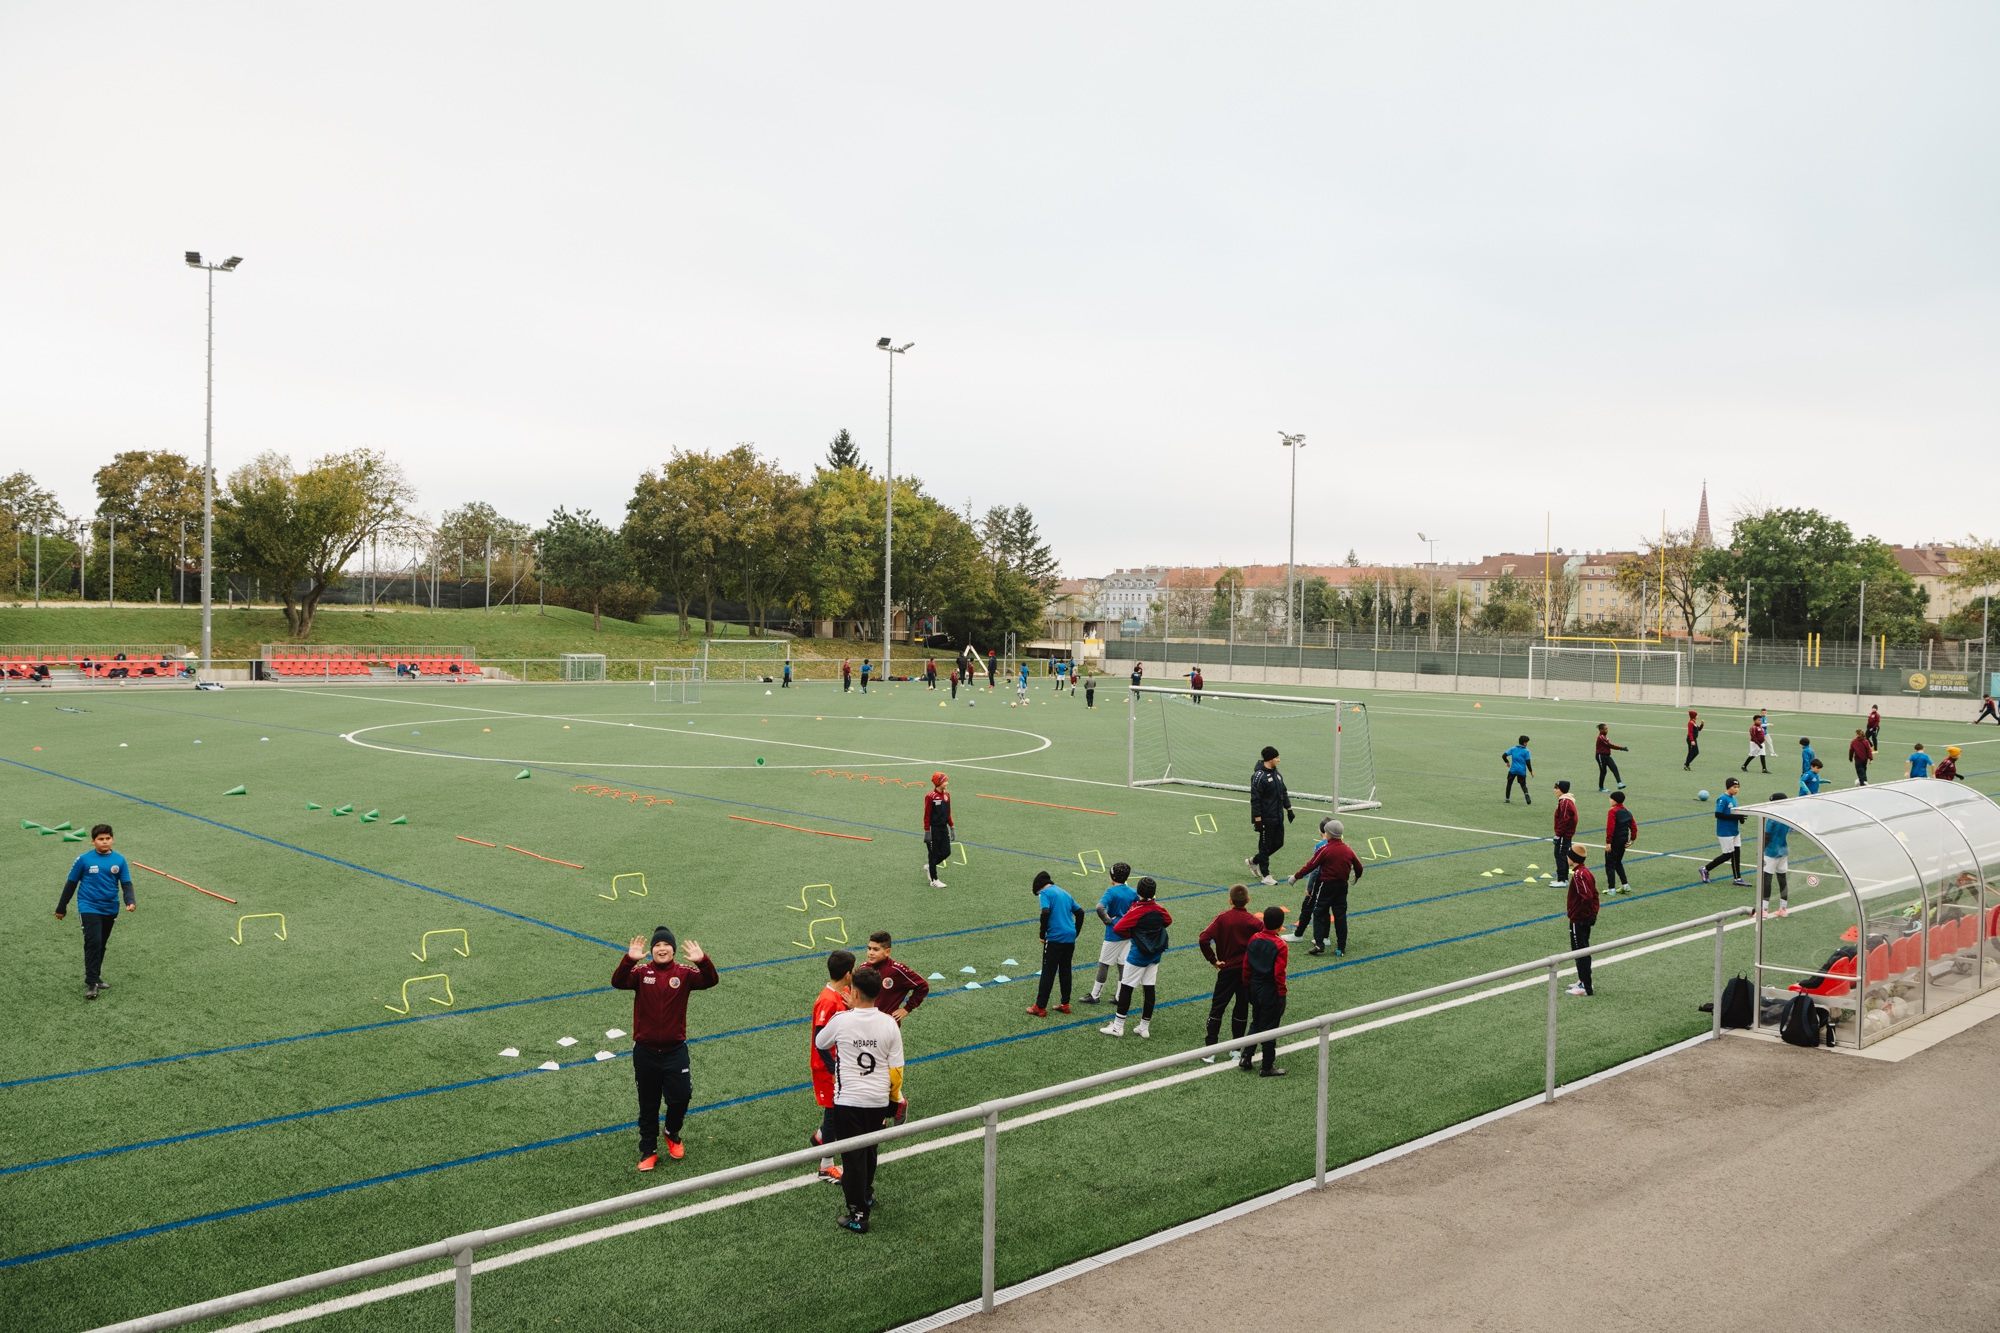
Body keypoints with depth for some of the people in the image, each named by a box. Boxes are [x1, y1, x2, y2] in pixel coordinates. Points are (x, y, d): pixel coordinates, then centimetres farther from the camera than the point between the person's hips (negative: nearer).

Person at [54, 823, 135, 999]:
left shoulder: (119, 860, 0)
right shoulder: (84, 860, -7)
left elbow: (126, 884, 2)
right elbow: (71, 884, 3)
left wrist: (130, 901, -16)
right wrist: (61, 908, 9)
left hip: (110, 910, 4)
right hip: (89, 907, -4)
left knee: (101, 945, 14)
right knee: (93, 943, -15)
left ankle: (95, 978, 27)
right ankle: (91, 983, -11)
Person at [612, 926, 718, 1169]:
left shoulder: (683, 973, -5)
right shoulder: (641, 972, -6)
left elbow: (710, 981, -20)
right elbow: (618, 982, -24)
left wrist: (703, 961, -40)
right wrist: (629, 959, -41)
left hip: (675, 1049, 0)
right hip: (645, 1051, 0)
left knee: (680, 1097, -3)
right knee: (648, 1103, 12)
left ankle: (673, 1134, 28)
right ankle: (648, 1150, 27)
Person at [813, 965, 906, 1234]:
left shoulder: (841, 1020, -16)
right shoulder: (889, 1025, -9)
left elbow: (820, 1044, 5)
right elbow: (896, 1069, -3)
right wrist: (896, 1099, 12)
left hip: (848, 1100, -3)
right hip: (878, 1099, 3)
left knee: (853, 1155, 5)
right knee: (869, 1150, 23)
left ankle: (858, 1214, 7)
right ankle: (866, 1194, 41)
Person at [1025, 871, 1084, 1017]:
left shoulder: (1045, 893, -3)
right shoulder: (1064, 892, 18)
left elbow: (1045, 913, -19)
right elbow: (1080, 913, 16)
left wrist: (1042, 935, -9)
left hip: (1054, 938, -6)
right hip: (1070, 938, 6)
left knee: (1048, 973, -1)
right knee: (1065, 971, 16)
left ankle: (1040, 1007, 3)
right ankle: (1065, 1004, 20)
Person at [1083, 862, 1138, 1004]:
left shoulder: (1111, 892, -17)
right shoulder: (1133, 892, 1)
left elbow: (1099, 907, -33)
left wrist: (1107, 920, -20)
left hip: (1113, 934, -6)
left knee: (1103, 964, 5)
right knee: (1123, 964, 12)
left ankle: (1095, 995, 13)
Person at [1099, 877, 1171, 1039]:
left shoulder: (1136, 911, -19)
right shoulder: (1159, 909, -1)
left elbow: (1118, 928, -23)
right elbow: (1168, 920, 21)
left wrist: (1130, 935, -5)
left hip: (1138, 956, -6)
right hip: (1155, 956, 6)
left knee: (1126, 988, 2)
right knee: (1149, 989, 10)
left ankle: (1118, 1027, 5)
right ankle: (1145, 1027, 17)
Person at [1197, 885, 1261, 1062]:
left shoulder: (1222, 918, -10)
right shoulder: (1253, 921, -9)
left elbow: (1204, 939, -20)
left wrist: (1213, 960, -8)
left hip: (1227, 969, -1)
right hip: (1248, 970, 1)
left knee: (1217, 1008, 8)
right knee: (1242, 1008, 13)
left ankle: (1210, 1049, 4)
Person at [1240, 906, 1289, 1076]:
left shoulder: (1254, 939, -3)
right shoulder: (1280, 946, -19)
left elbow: (1246, 966, 3)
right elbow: (1279, 974, -18)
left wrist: (1248, 986, 15)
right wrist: (1282, 995, -7)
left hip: (1255, 989, 5)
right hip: (1271, 992, -5)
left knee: (1256, 1023, 22)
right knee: (1269, 1028, 5)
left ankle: (1245, 1057, 18)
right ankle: (1268, 1067, 15)